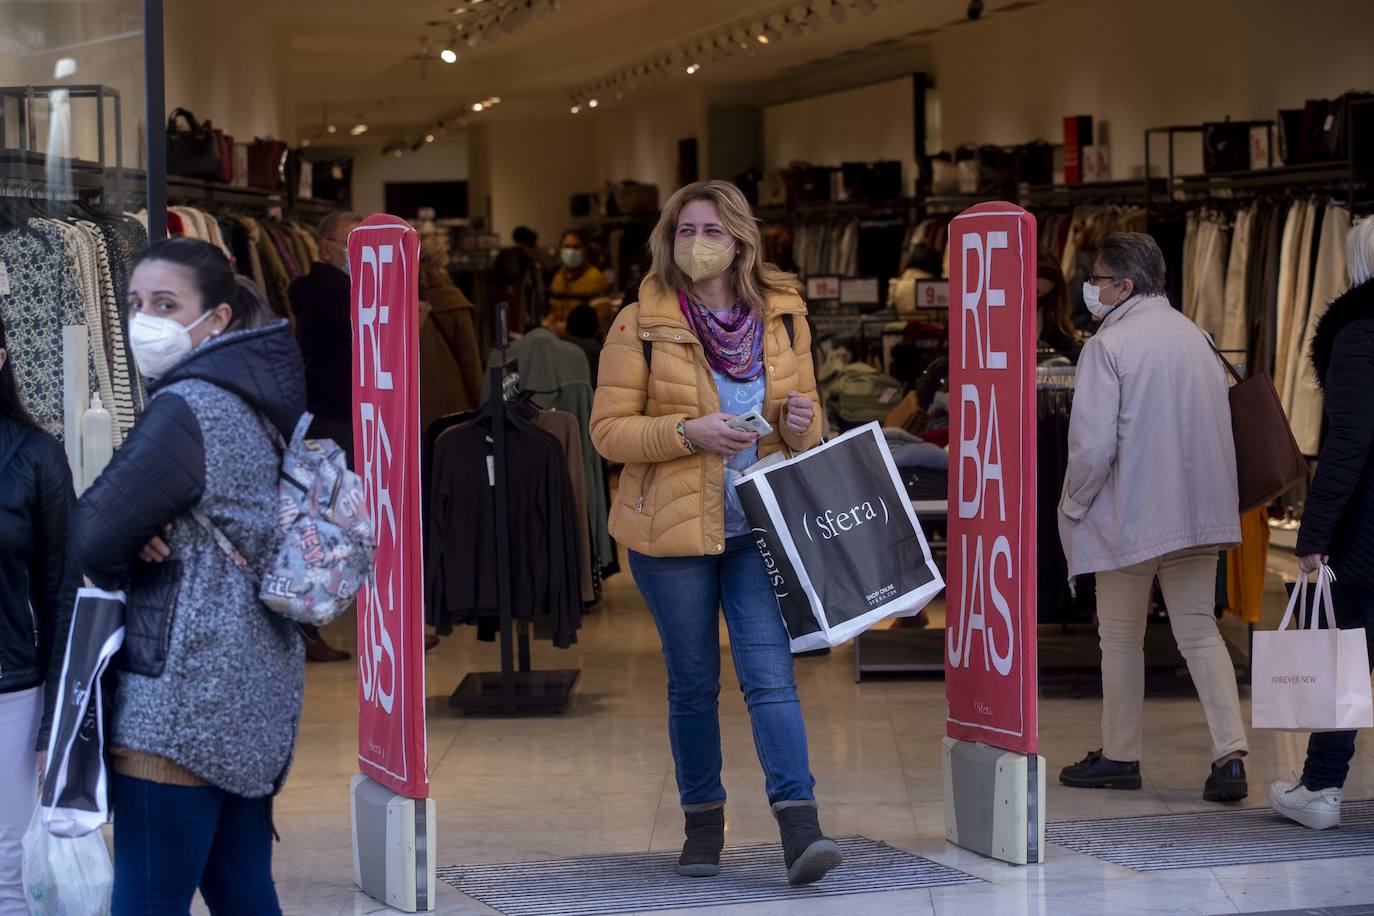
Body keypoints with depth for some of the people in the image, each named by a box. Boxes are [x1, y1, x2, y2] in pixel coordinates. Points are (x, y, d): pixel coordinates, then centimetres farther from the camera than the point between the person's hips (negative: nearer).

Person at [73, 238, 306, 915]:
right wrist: (150, 542, -5)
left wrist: (126, 567, 8)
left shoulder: (187, 408, -14)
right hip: (256, 688, 9)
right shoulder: (255, 407, 13)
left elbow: (93, 538, -13)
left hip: (182, 700, -9)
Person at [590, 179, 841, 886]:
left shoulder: (783, 317, 6)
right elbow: (608, 430, -5)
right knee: (692, 682, 8)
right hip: (671, 530, -1)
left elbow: (808, 426, 15)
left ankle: (800, 827, -15)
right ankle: (703, 823, 22)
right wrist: (688, 432, -19)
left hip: (759, 527, 1)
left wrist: (801, 422, -9)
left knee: (770, 673, -10)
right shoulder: (640, 326, -3)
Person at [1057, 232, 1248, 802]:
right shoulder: (1194, 337, 9)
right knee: (1199, 631, 9)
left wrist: (1072, 505, -4)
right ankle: (1231, 753, -4)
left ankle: (1120, 756, 19)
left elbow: (1093, 445, -18)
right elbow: (1218, 426, 14)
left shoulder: (1108, 345, -14)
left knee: (1121, 637, 9)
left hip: (1130, 515, -6)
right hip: (1199, 512, 6)